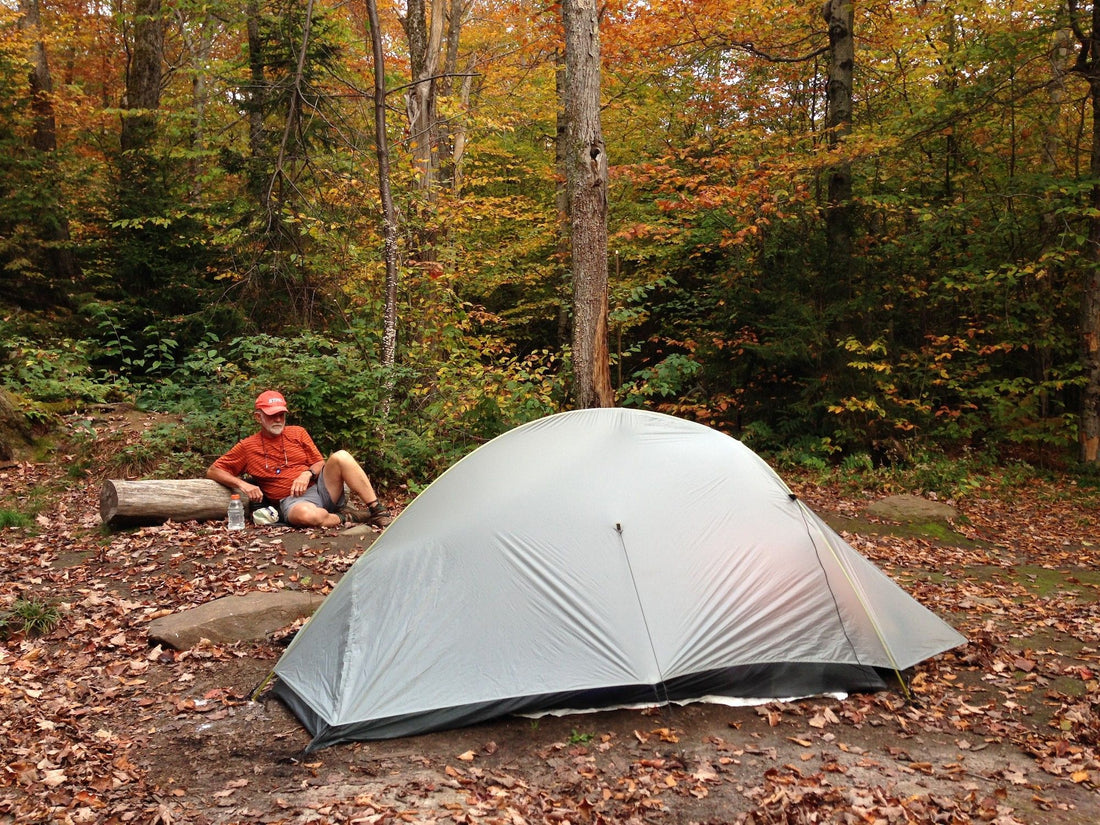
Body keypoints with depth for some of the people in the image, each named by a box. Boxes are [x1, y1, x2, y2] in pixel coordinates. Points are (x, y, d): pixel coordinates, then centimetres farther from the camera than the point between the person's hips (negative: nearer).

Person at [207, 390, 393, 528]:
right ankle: (347, 518, -15)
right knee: (306, 515, -43)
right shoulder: (247, 446, 6)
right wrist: (242, 484, -10)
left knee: (341, 457, -26)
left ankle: (377, 510, -24)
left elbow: (320, 464, 14)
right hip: (292, 501, -4)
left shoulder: (298, 433, 13)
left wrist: (307, 474, -9)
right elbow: (213, 471, 6)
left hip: (321, 488, 4)